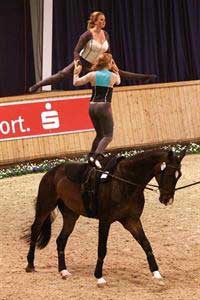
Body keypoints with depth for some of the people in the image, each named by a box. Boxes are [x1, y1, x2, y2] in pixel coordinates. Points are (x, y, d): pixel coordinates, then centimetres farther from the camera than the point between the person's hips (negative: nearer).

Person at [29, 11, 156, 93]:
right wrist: (78, 65, -35)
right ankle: (37, 85, -19)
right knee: (62, 75, -17)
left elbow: (108, 53, 10)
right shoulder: (88, 35, -20)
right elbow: (76, 51, -22)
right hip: (83, 63, -5)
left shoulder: (105, 34, -1)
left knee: (119, 72, 8)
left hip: (96, 66, 5)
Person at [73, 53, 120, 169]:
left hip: (92, 107, 5)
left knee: (100, 134, 20)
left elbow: (76, 82, 10)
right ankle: (96, 156, -23)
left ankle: (92, 156, 10)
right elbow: (118, 82, 24)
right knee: (108, 135, -2)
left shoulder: (92, 74, 2)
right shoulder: (113, 76, -1)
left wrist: (76, 71, 24)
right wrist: (115, 69, 31)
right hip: (104, 107, -5)